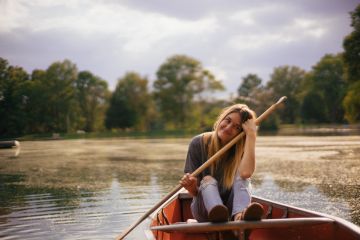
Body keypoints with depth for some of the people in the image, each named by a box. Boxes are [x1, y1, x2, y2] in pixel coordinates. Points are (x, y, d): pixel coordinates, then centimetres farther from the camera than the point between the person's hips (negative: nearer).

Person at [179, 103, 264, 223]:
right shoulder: (198, 144, -7)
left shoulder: (241, 149, -6)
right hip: (205, 208, 0)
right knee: (208, 180, -28)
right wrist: (192, 187, -31)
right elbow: (195, 193, -6)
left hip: (231, 208, 1)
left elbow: (246, 173, -32)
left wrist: (251, 134, -26)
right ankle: (218, 214, -61)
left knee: (240, 177, -24)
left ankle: (239, 214, -55)